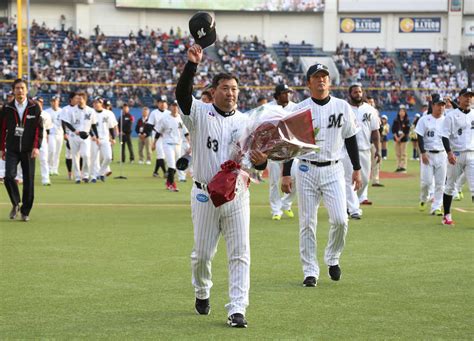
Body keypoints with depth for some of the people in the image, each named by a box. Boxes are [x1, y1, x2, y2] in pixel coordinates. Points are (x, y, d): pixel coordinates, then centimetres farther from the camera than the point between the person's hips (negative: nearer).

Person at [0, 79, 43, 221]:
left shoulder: (34, 107, -1)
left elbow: (39, 128, -2)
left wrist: (36, 147, -12)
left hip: (28, 150, 0)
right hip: (12, 149, 1)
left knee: (28, 180, 1)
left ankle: (25, 211, 13)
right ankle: (15, 204, 6)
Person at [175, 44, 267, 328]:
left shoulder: (245, 121, 7)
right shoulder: (200, 113, -1)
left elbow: (256, 159, 4)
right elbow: (182, 94, -20)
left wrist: (262, 161, -20)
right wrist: (193, 64, -33)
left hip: (237, 196, 2)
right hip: (205, 195, -2)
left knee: (240, 254, -5)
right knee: (203, 253, 8)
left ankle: (237, 310, -5)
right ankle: (202, 292, 37)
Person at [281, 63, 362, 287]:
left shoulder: (342, 107, 4)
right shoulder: (300, 109, -1)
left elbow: (350, 139, 11)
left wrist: (357, 169, 9)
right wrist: (286, 174, -5)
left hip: (333, 170, 1)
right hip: (307, 170, -1)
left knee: (340, 219, -10)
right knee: (307, 223, 1)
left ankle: (332, 258, 17)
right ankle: (310, 271, 9)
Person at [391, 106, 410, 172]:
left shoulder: (407, 121, 0)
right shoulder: (396, 120, 8)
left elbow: (406, 131, -6)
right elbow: (393, 129, 5)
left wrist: (400, 137, -13)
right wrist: (396, 137, -8)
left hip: (403, 139, -3)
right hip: (396, 139, 3)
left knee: (403, 154, -6)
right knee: (397, 154, 5)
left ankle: (403, 167, -6)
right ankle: (398, 167, 9)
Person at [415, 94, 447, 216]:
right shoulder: (425, 120, -2)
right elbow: (420, 138, -4)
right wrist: (423, 153, -13)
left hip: (442, 154, 3)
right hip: (428, 154, -3)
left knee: (440, 183, 0)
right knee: (426, 181, -7)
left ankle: (436, 207, 6)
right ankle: (423, 200, 22)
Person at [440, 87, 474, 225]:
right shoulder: (451, 115, -3)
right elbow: (445, 136, -9)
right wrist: (449, 153, -21)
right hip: (455, 155, -2)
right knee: (450, 186, 7)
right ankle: (447, 215, 19)